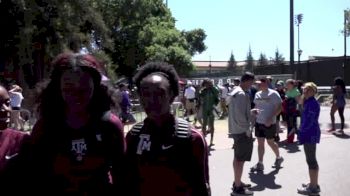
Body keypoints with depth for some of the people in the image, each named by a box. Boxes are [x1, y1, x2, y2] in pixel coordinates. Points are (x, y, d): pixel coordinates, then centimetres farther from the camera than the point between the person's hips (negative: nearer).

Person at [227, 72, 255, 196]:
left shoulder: (235, 92, 13)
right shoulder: (242, 94, -20)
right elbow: (240, 114, -25)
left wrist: (251, 112, 15)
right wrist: (247, 129, -18)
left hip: (236, 129, 11)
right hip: (242, 130, -11)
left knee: (237, 157, 19)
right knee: (240, 159, -4)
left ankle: (237, 182, 31)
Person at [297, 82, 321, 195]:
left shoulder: (312, 103, -18)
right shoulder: (309, 102, 12)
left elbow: (309, 121, -23)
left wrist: (302, 134, -17)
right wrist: (302, 133, 17)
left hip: (310, 135, -10)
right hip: (311, 134, 10)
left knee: (311, 161, -3)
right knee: (312, 160, 17)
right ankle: (314, 184, 28)